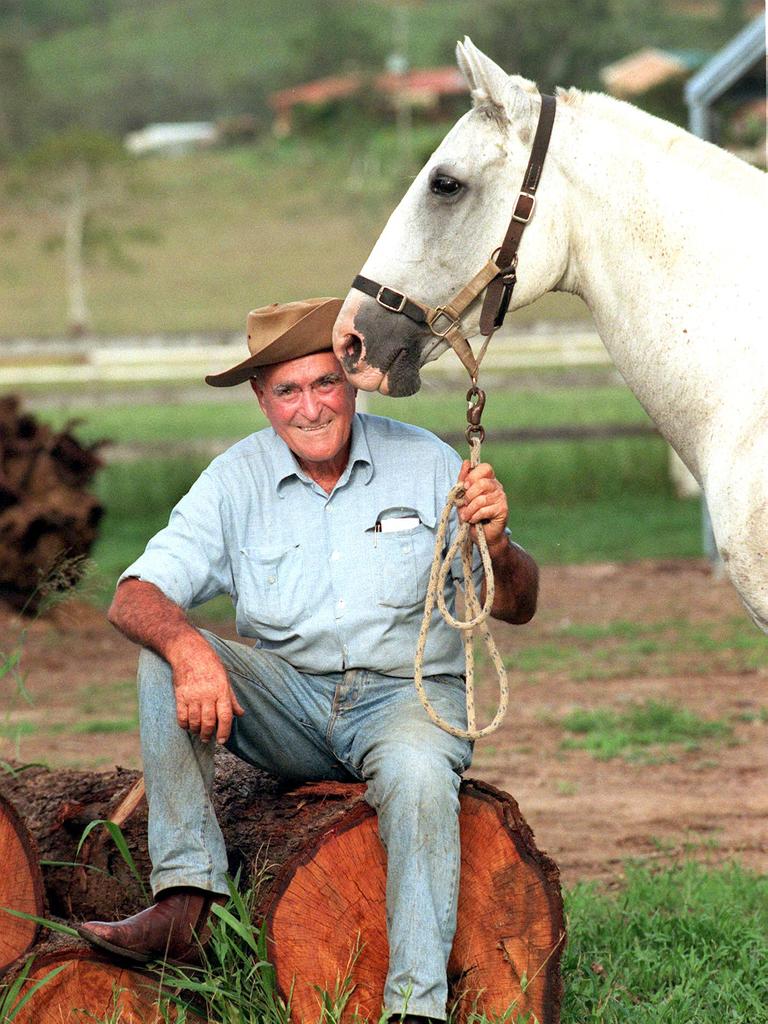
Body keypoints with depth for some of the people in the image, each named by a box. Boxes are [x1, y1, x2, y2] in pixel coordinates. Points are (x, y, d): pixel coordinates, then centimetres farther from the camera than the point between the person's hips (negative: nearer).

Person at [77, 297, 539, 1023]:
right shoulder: (236, 479, 1)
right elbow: (135, 597, -9)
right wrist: (188, 648, -32)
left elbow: (516, 608, -1)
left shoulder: (422, 461, -1)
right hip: (286, 703, 2)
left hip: (406, 691, -2)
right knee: (165, 655, -22)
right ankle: (184, 903, -27)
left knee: (418, 774, -36)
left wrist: (494, 543, -25)